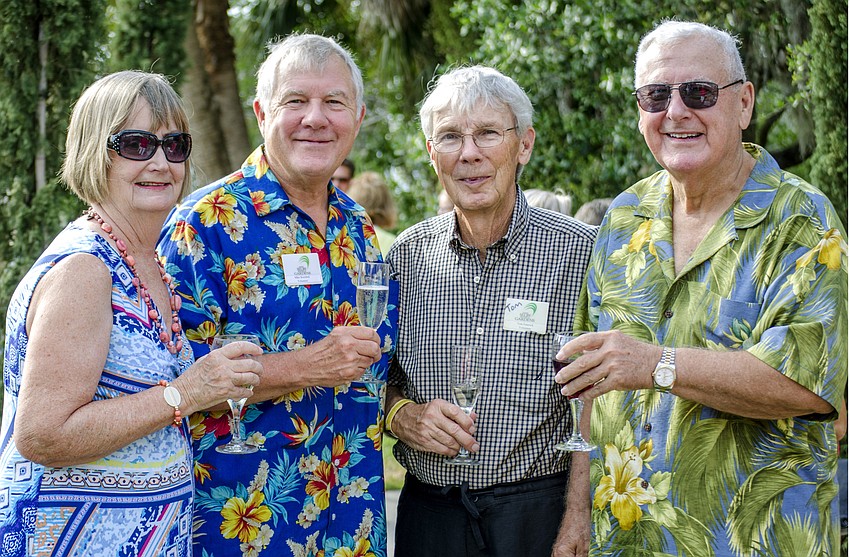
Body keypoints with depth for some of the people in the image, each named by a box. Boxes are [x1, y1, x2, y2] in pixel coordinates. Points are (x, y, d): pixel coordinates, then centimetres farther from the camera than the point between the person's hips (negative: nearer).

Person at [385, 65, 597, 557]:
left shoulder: (580, 251, -7)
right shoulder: (406, 256, 2)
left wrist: (578, 518, -15)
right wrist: (403, 414, -9)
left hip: (540, 512, -3)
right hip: (429, 511, 3)